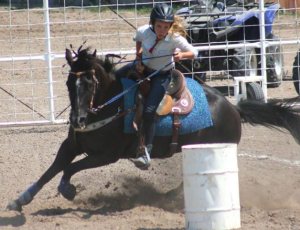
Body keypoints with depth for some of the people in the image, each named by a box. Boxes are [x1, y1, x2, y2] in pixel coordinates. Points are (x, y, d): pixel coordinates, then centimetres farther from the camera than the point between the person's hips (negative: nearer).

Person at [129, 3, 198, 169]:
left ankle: (147, 153, -14)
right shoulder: (143, 31, -19)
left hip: (162, 75, -5)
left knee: (149, 111, -18)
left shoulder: (175, 38, -27)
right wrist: (138, 58, -5)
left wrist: (181, 55, -36)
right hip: (144, 68, 5)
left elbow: (194, 53, -15)